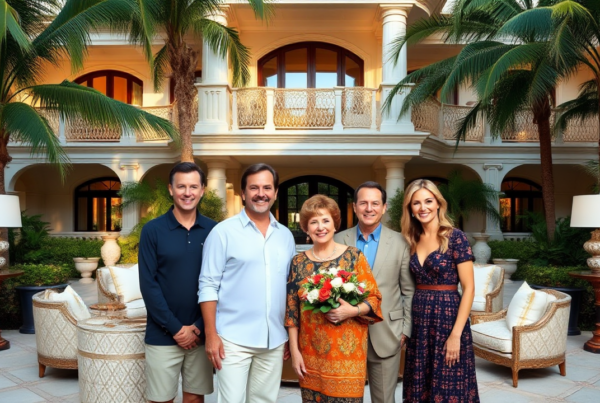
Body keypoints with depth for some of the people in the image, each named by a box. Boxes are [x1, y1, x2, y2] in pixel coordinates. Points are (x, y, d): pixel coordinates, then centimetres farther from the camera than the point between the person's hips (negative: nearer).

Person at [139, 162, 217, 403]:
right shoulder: (152, 230, -5)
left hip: (200, 334, 2)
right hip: (163, 335, -1)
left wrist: (198, 326, -7)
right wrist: (175, 328, -11)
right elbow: (148, 285, -8)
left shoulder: (213, 231, 0)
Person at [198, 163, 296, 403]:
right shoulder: (223, 232, -6)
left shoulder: (286, 236, 8)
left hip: (274, 340, 5)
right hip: (234, 339, -4)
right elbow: (208, 285, -7)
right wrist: (211, 335, -12)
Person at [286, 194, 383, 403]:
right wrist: (294, 351, 2)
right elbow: (292, 309, 5)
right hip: (311, 353, 2)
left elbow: (374, 298, -2)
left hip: (347, 352, -2)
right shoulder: (299, 262, 3)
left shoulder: (354, 256, -4)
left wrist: (353, 310, -20)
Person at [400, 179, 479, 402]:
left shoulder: (455, 237, -10)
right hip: (418, 320, 5)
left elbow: (469, 288, -12)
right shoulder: (412, 240, 6)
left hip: (448, 316, -5)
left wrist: (456, 334, -17)